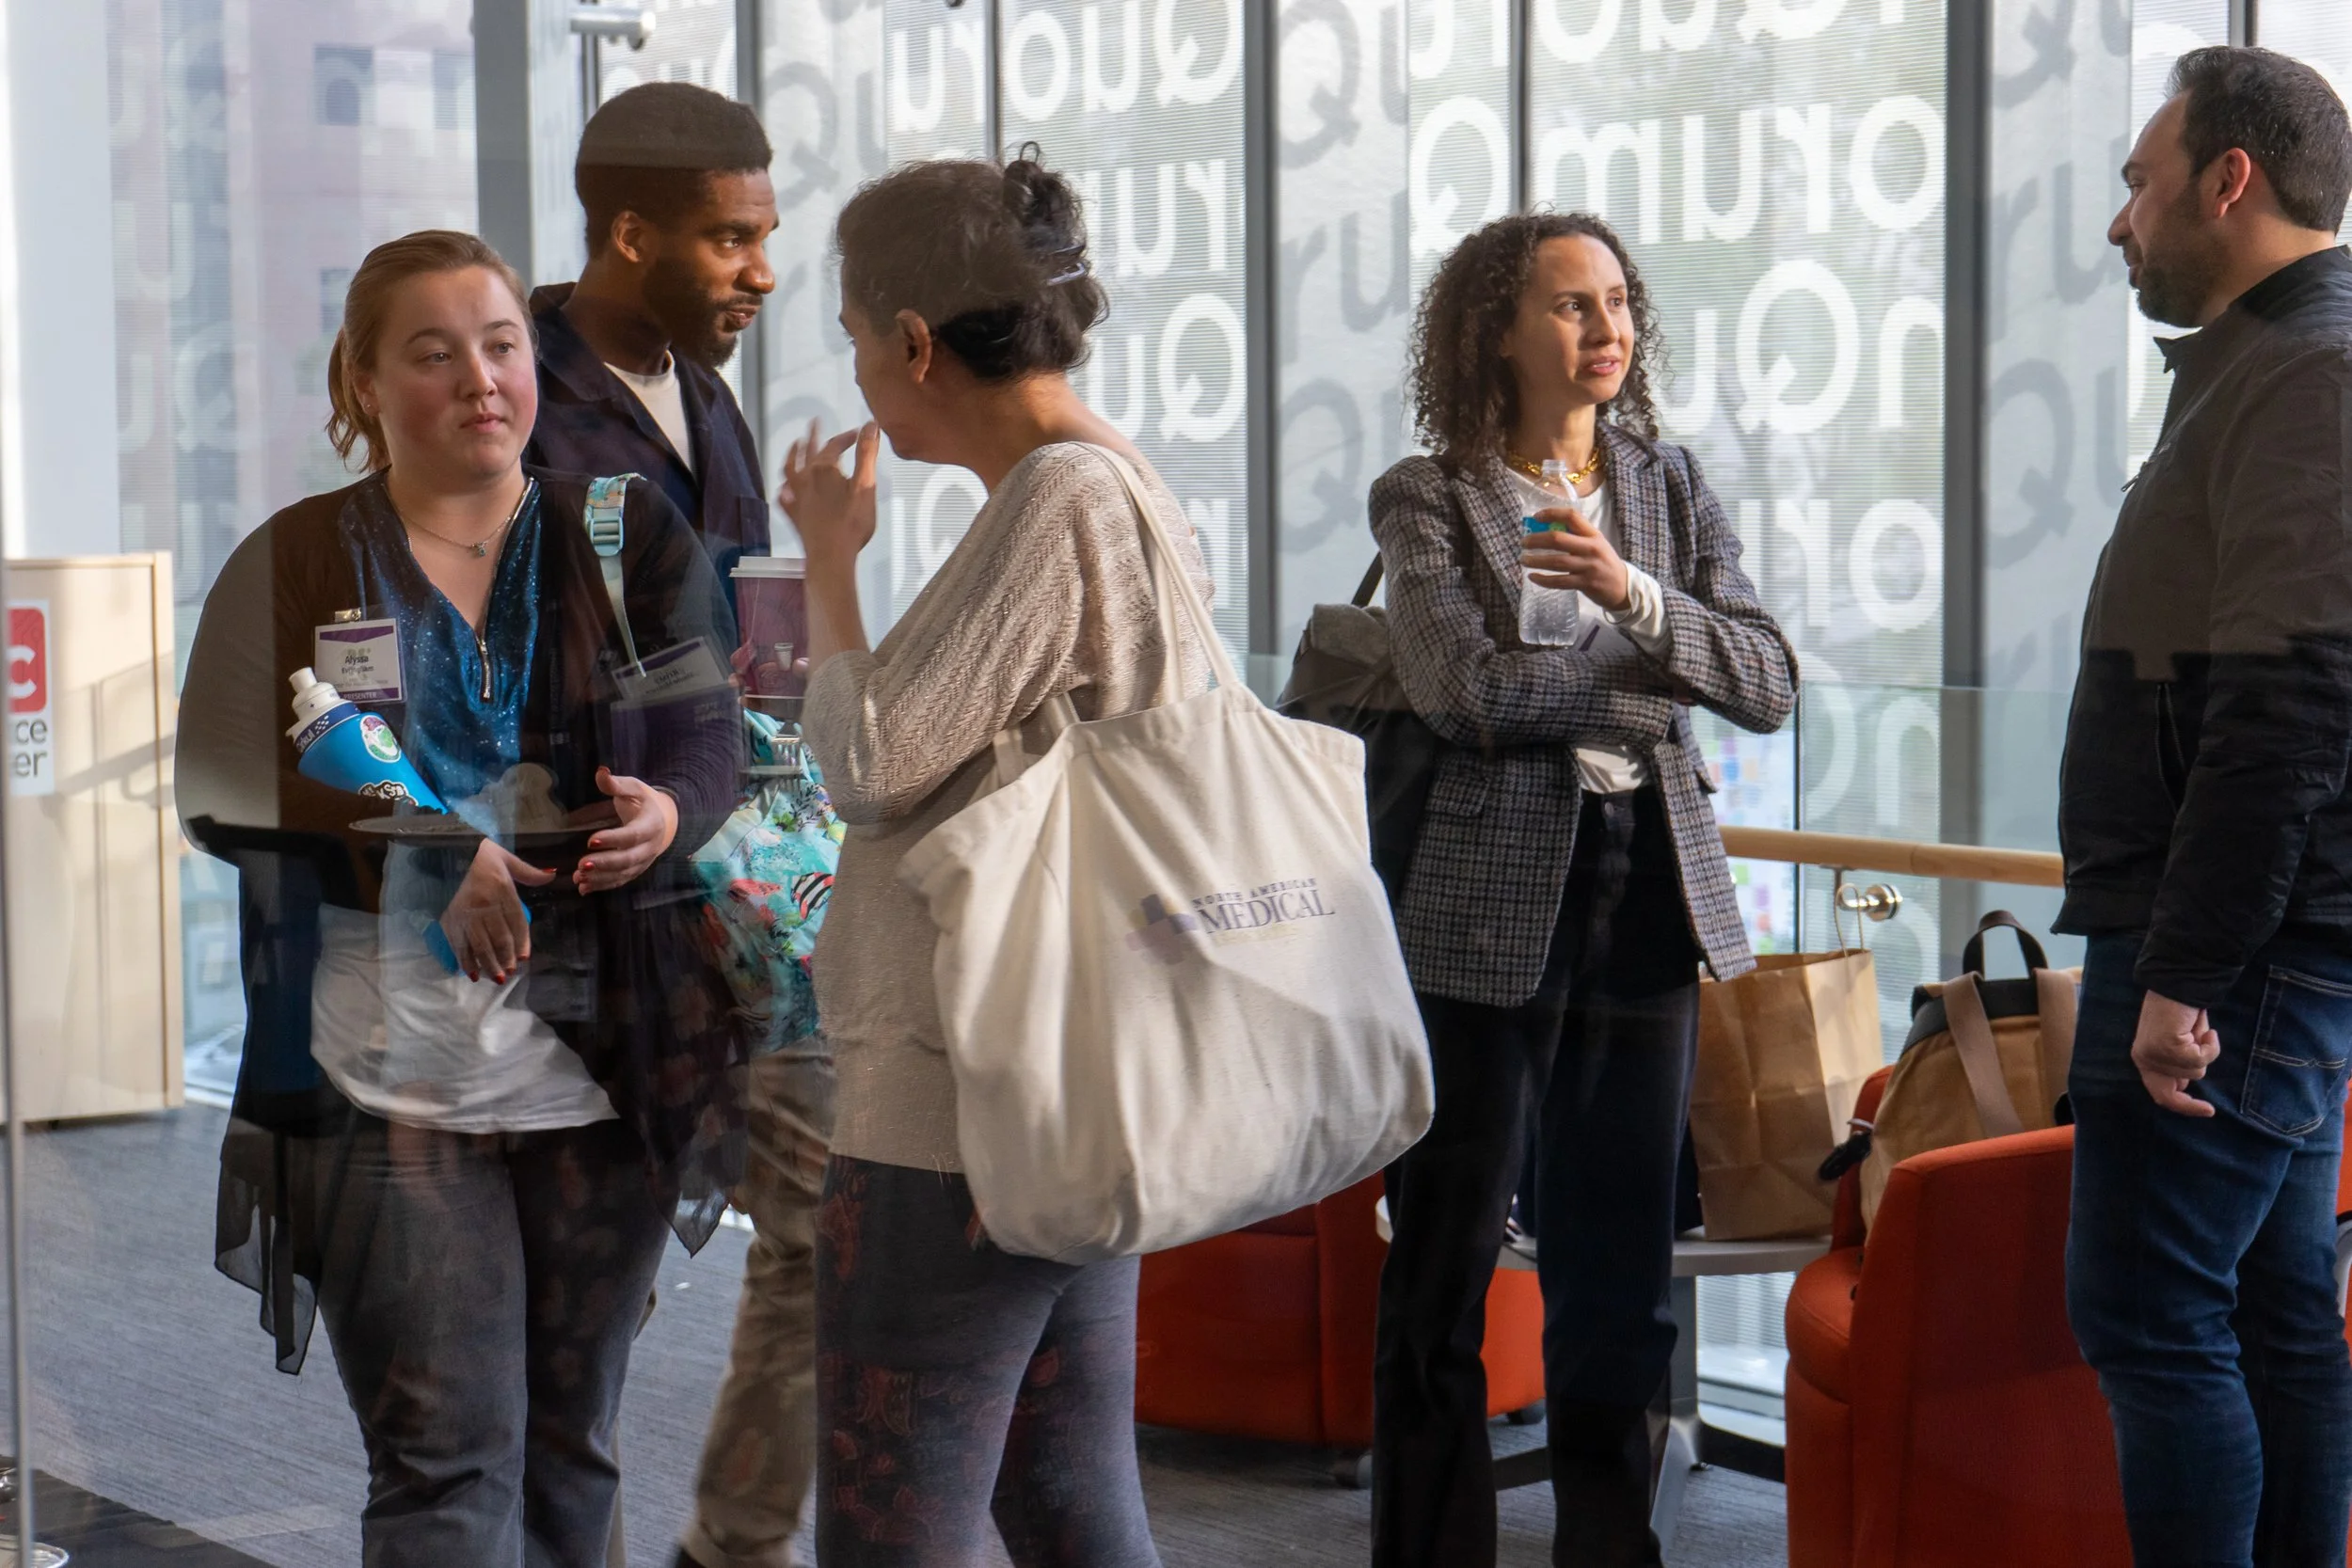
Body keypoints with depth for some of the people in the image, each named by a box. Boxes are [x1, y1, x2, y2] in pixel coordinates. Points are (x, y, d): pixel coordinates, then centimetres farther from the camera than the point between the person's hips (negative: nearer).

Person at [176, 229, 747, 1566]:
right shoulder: (296, 567, 3)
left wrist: (666, 812, -19)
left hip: (605, 1057, 3)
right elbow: (230, 798, -3)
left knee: (570, 1447, 13)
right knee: (446, 1456, -6)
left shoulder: (634, 539, 8)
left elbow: (711, 742, 5)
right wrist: (426, 862, -16)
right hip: (384, 1073, -2)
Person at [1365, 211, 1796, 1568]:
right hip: (1489, 904, -4)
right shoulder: (1428, 499, 0)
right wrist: (1655, 681, -6)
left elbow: (1770, 684, 1)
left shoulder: (1672, 488, 12)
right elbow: (1467, 685, -14)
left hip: (1651, 896, 4)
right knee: (1448, 1259, 1)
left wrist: (1632, 593, -14)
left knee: (1624, 1260, 8)